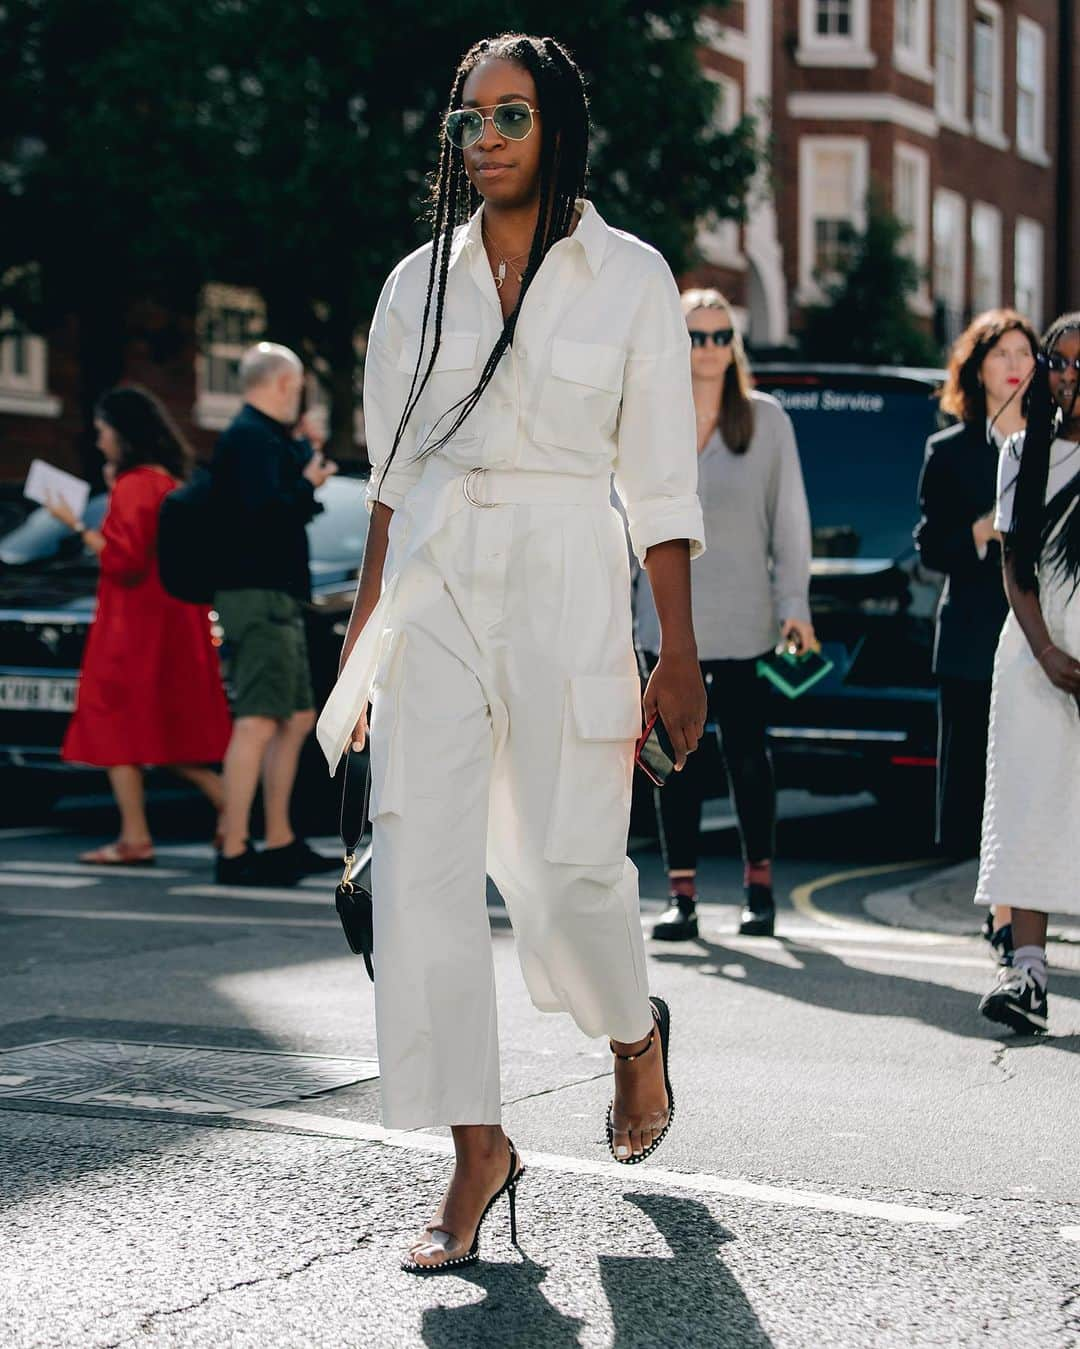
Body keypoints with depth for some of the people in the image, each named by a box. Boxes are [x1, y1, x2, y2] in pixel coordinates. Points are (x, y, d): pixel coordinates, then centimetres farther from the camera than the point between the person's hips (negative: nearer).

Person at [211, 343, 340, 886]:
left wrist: (306, 461, 16)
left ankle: (279, 843, 22)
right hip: (258, 596, -11)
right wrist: (309, 485, -9)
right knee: (258, 723, -14)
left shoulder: (263, 437, 20)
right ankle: (234, 851, -17)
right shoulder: (252, 438, -12)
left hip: (276, 599, 11)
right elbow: (266, 511, -25)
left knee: (298, 719, 16)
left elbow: (286, 506, 23)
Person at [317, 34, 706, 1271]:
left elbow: (660, 481, 0)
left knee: (565, 863, -1)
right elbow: (393, 471, 14)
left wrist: (679, 654, -2)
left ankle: (634, 1032, 33)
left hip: (565, 583, -3)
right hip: (434, 585, 3)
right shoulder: (419, 281, 9)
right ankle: (477, 1151, 1)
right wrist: (367, 629, 12)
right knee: (420, 864, -7)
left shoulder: (630, 277, 1)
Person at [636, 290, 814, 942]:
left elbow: (789, 516, 4)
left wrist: (794, 603, -3)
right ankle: (682, 894, 7)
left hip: (743, 619, -1)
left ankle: (760, 886, 16)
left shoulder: (767, 419, 4)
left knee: (747, 753, 3)